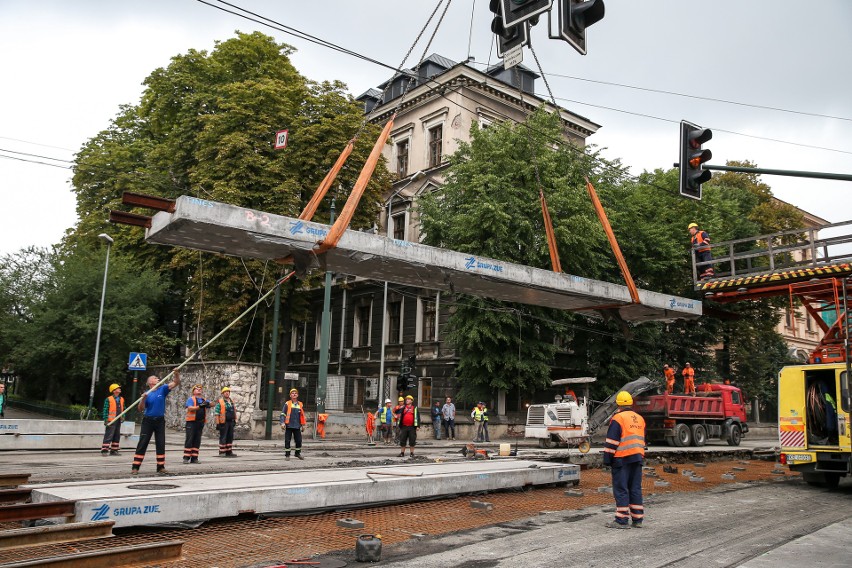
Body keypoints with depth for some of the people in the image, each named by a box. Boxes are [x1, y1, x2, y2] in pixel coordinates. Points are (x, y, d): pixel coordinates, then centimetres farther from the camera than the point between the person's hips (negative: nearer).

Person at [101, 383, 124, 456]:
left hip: (118, 421, 7)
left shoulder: (122, 399, 13)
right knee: (108, 436, -8)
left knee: (117, 436, 11)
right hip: (111, 421, -7)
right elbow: (105, 410, -8)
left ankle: (114, 450, 19)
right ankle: (104, 450, -5)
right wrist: (106, 420, -13)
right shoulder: (108, 399, -7)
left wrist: (123, 417, 10)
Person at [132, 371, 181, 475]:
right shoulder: (146, 393, -2)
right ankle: (135, 468, 0)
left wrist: (177, 374, -23)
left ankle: (161, 467, 9)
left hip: (160, 420, 2)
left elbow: (176, 383, -5)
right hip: (148, 421, -2)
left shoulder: (163, 389, 3)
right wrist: (143, 398, -23)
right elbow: (141, 409, -7)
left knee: (161, 444, 4)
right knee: (142, 444, -2)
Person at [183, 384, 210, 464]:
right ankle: (186, 458, -3)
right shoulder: (191, 399, 3)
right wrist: (199, 406, -25)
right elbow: (190, 408, -12)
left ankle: (194, 458, 8)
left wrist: (208, 404, -19)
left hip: (200, 422, 5)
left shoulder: (203, 400, 18)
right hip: (192, 422, -5)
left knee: (197, 441, 5)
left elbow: (210, 404, 5)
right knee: (189, 440, -6)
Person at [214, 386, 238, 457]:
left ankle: (229, 452, 16)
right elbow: (216, 413, -11)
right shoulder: (220, 402, -7)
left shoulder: (231, 402, 15)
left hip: (231, 422, 7)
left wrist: (234, 421, 16)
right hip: (224, 422, -7)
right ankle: (222, 452, 2)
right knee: (223, 437, -3)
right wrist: (217, 423, -16)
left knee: (230, 437, 9)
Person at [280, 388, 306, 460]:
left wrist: (303, 425, 16)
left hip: (297, 426, 3)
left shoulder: (300, 404, 11)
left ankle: (298, 454, 20)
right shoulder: (287, 404, 1)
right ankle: (287, 455, 12)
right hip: (289, 426, -3)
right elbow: (283, 414, -2)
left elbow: (302, 415, 17)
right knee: (287, 441, 1)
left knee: (299, 440, 4)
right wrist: (282, 423, -13)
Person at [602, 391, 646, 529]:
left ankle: (622, 520, -2)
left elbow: (612, 441, -12)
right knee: (635, 489, 11)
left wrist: (607, 459, -7)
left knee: (621, 489, -3)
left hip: (622, 459, -7)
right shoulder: (640, 419, 15)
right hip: (637, 458, 7)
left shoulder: (618, 418, -10)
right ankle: (637, 520, 14)